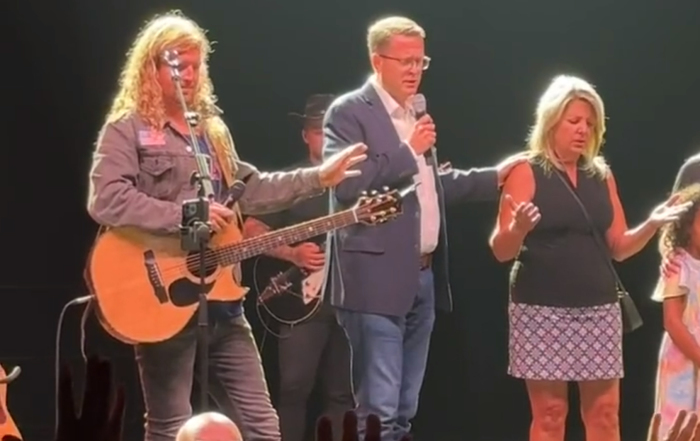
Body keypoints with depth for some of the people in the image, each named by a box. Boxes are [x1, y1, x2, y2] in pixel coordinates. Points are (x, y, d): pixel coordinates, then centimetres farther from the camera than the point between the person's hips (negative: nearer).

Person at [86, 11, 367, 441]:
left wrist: (319, 177, 13)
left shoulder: (212, 129, 18)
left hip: (221, 300, 7)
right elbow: (105, 202, -19)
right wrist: (186, 216, -22)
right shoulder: (127, 129, -6)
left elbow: (248, 190, 22)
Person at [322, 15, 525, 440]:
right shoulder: (349, 112, -8)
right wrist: (409, 150, -16)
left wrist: (494, 177, 20)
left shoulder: (415, 114, 17)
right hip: (378, 278, -8)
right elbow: (346, 184, -21)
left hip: (423, 277, 8)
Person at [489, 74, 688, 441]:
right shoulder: (526, 173, -3)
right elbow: (501, 251, -6)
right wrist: (518, 228, -28)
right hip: (542, 309, -4)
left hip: (598, 308, 4)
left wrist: (651, 225, -3)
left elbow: (619, 247, 15)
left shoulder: (601, 176, 12)